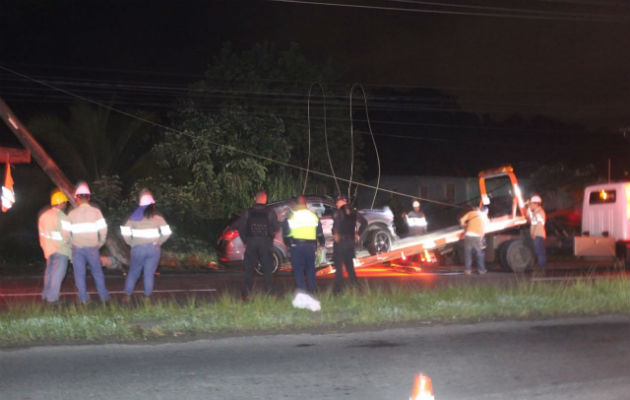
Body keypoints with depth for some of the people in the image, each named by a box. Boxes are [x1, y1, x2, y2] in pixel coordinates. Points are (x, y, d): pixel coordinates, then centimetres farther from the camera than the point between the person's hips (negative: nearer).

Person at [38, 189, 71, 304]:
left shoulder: (43, 215, 10)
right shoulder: (61, 217, -14)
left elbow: (42, 234, 14)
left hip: (48, 250, 8)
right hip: (61, 250, -8)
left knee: (49, 272, 18)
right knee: (58, 273, -6)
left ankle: (46, 295, 23)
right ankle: (52, 298, -9)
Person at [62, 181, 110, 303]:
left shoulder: (72, 214, -3)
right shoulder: (96, 211, -4)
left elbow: (66, 233, -4)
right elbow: (103, 230, -7)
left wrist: (71, 244, 13)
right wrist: (100, 243, 9)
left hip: (77, 248, 0)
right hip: (92, 248, 0)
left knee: (79, 274, 8)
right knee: (97, 272, 12)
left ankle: (84, 298, 10)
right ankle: (103, 296, 16)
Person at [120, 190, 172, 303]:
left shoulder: (134, 217, 1)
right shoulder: (157, 217, -2)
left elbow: (125, 232, -4)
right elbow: (166, 232, -6)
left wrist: (131, 243, 7)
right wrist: (158, 242, 6)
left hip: (138, 248, 0)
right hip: (153, 248, 0)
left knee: (133, 272, 12)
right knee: (149, 274, 6)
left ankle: (127, 296, 14)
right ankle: (147, 297, 7)